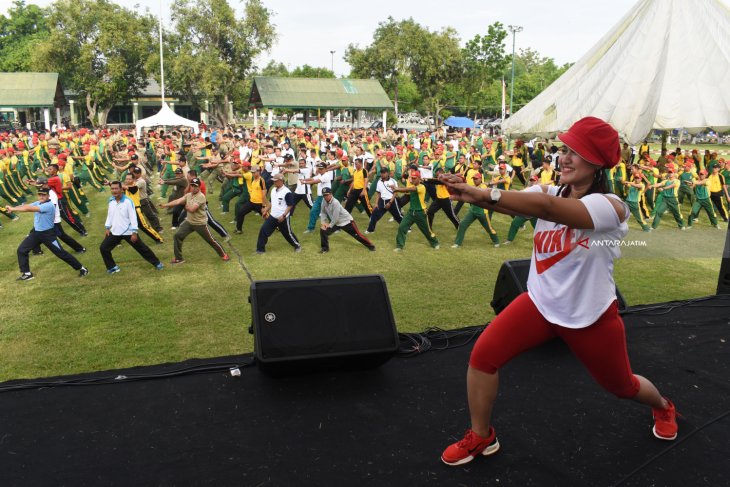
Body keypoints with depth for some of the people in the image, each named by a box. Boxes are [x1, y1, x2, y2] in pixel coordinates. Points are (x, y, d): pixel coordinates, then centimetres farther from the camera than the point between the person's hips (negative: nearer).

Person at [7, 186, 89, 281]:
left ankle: (81, 268, 5)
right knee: (21, 250, 6)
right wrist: (12, 208, -24)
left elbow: (30, 208, -29)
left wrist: (13, 209, -25)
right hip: (36, 232, 8)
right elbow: (25, 206, -6)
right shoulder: (38, 203, 5)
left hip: (48, 234, -8)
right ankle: (26, 273, 17)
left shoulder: (49, 205, -24)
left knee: (61, 253, -5)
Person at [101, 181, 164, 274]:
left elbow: (133, 217, -17)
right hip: (115, 232, 6)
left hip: (128, 232, -5)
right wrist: (107, 227, 12)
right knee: (103, 248, 4)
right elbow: (109, 215, 15)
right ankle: (112, 267, 19)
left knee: (142, 248, 3)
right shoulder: (111, 200, 1)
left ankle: (157, 263, 17)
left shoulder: (128, 201, -17)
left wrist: (134, 232, -18)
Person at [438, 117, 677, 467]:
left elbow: (547, 208, -42)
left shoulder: (610, 207, -24)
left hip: (591, 316, -4)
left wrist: (484, 195, -47)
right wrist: (468, 193, -46)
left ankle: (663, 407, 58)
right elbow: (509, 202, -26)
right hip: (540, 304, 4)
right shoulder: (549, 193, -6)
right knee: (483, 355, -12)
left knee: (621, 385, 19)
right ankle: (480, 438, 11)